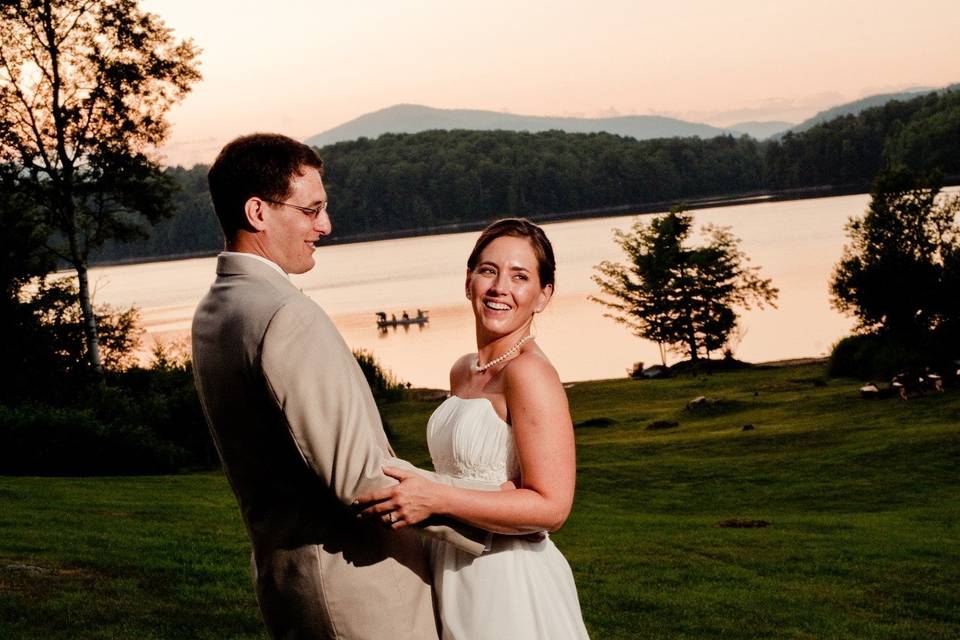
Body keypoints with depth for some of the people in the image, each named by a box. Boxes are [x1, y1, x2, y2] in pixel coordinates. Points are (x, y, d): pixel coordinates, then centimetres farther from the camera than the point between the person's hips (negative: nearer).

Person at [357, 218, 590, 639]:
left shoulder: (529, 373, -17)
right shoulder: (463, 372, 9)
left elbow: (551, 506, -22)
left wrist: (435, 500, -27)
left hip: (512, 588, -8)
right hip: (456, 582, 8)